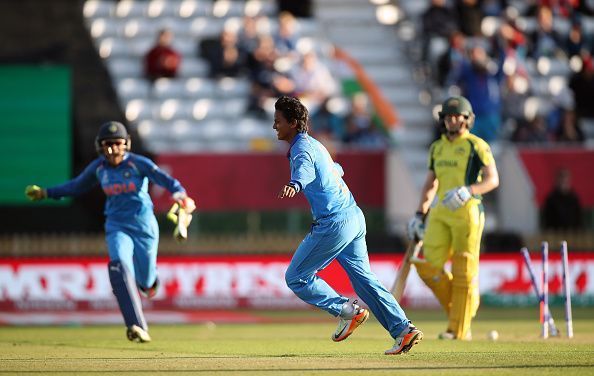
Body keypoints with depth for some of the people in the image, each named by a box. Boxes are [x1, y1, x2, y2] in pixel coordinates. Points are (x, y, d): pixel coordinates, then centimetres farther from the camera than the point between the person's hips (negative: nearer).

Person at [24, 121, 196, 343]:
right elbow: (77, 186, 18)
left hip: (143, 226, -2)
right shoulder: (98, 167, 1)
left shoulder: (138, 163, -11)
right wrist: (45, 193, 16)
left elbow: (165, 180, -22)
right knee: (119, 264, -28)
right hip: (117, 227, 2)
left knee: (145, 281, 6)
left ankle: (150, 278, 51)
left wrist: (180, 195, -42)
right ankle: (137, 326, -33)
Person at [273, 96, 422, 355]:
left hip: (334, 224, -10)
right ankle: (403, 330, 4)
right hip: (354, 217, 10)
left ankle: (347, 311, -1)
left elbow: (305, 169, -37)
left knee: (296, 277, 1)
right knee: (363, 277, 11)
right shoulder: (314, 144, 18)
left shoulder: (302, 148, -11)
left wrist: (294, 184, -59)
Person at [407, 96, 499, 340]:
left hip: (467, 211, -6)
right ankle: (456, 308, 16)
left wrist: (468, 191, -26)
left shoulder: (476, 146, -3)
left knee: (464, 271, -4)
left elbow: (493, 180, -11)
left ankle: (460, 329, 0)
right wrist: (419, 215, 18)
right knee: (429, 267, -3)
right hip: (440, 213, 6)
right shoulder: (437, 147, 16)